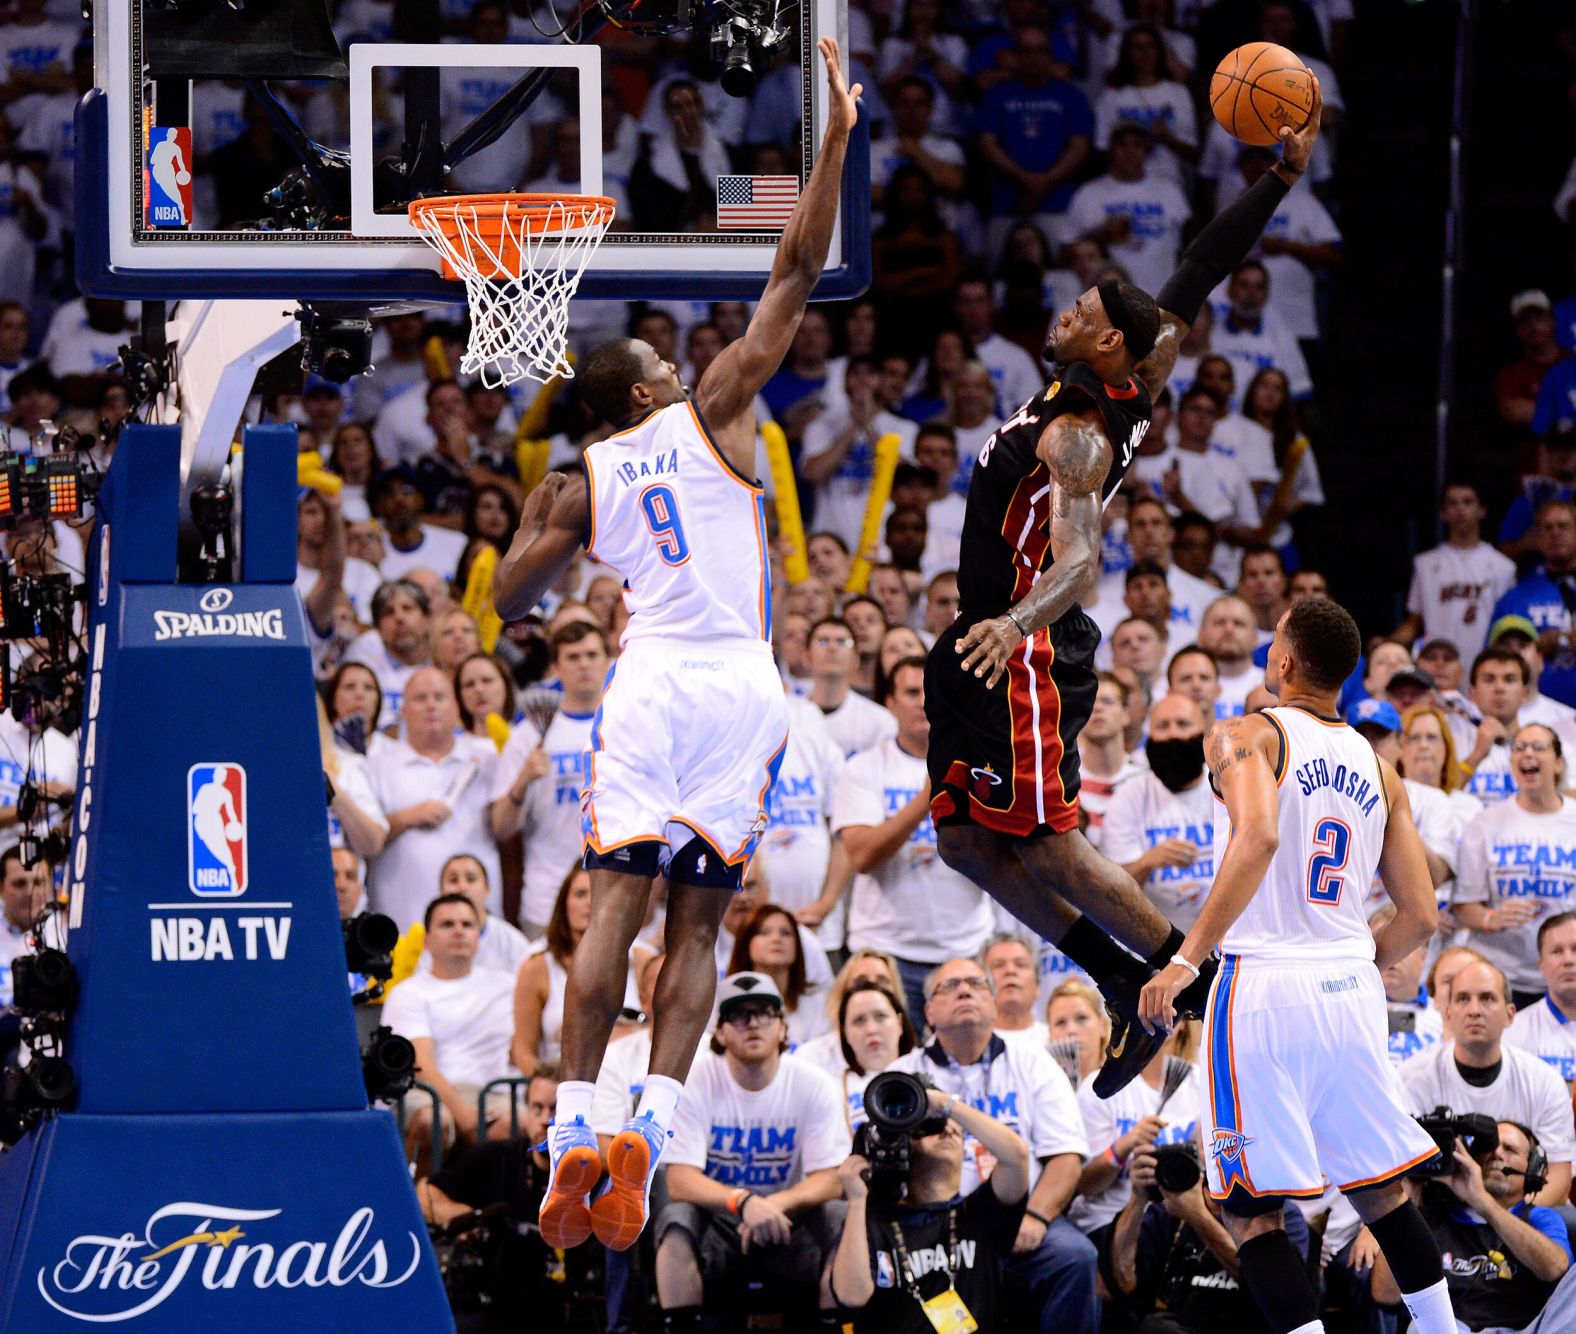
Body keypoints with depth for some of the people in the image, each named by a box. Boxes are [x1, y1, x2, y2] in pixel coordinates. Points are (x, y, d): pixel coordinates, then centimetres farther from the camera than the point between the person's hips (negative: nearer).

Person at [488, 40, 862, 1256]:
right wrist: (835, 140, 7)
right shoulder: (713, 416, 7)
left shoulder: (583, 482, 13)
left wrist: (534, 514, 34)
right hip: (738, 686, -1)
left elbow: (509, 600, 17)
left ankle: (575, 1128, -14)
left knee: (616, 904, -3)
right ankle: (649, 1127, -16)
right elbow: (796, 276, 5)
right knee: (699, 925, 0)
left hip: (648, 687, 1)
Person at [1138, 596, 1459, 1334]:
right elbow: (1420, 916, 11)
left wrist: (1187, 958, -25)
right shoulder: (1378, 770, 13)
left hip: (1263, 989, -5)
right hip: (1352, 989, 5)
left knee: (1252, 1212, -1)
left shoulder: (1246, 737, -4)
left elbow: (1258, 838, -25)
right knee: (1380, 1191, 20)